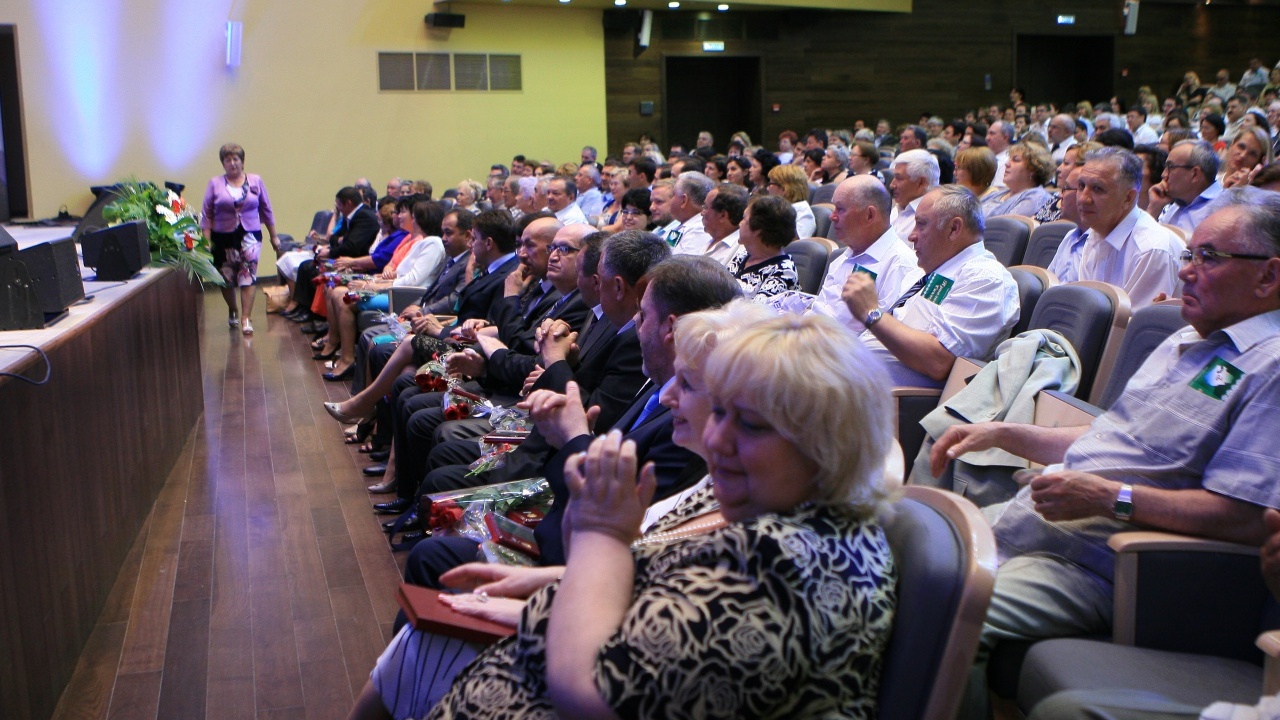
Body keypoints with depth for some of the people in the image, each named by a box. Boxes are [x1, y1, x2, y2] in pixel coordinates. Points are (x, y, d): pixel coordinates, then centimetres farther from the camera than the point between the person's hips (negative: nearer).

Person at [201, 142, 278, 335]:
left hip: (250, 236, -1)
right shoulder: (215, 183, 4)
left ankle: (246, 319, -13)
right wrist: (207, 240, -7)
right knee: (226, 278, 9)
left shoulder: (255, 181, 6)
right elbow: (207, 215, 1)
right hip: (223, 238, 1)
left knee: (248, 276, -12)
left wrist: (273, 236, 12)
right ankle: (232, 311, 32)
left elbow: (266, 210, 11)